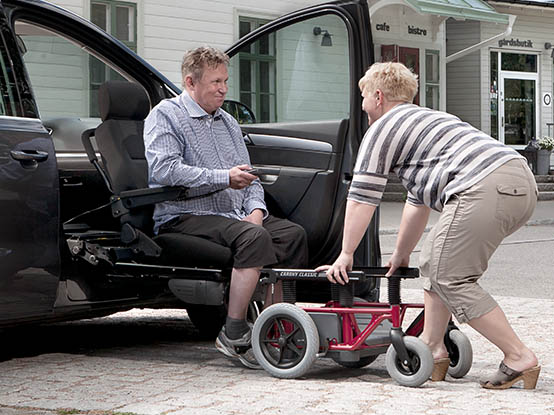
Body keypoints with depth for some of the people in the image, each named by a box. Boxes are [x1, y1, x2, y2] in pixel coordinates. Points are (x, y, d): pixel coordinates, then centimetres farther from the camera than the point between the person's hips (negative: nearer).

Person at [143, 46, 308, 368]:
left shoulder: (228, 122, 25)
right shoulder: (165, 116, 0)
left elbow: (247, 176, 24)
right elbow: (165, 170, -17)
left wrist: (256, 209, 0)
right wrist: (224, 178, -15)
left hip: (235, 214, 8)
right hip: (184, 217, -8)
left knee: (293, 233, -14)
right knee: (254, 237, -33)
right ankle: (234, 335, -30)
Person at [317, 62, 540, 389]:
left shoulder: (383, 129, 8)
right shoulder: (426, 120, 36)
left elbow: (362, 199, 6)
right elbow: (417, 203, 41)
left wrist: (346, 255, 13)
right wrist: (401, 255, 45)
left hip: (485, 189, -10)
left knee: (450, 279, -5)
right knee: (435, 263, 19)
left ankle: (519, 359, -6)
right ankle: (433, 350, 19)